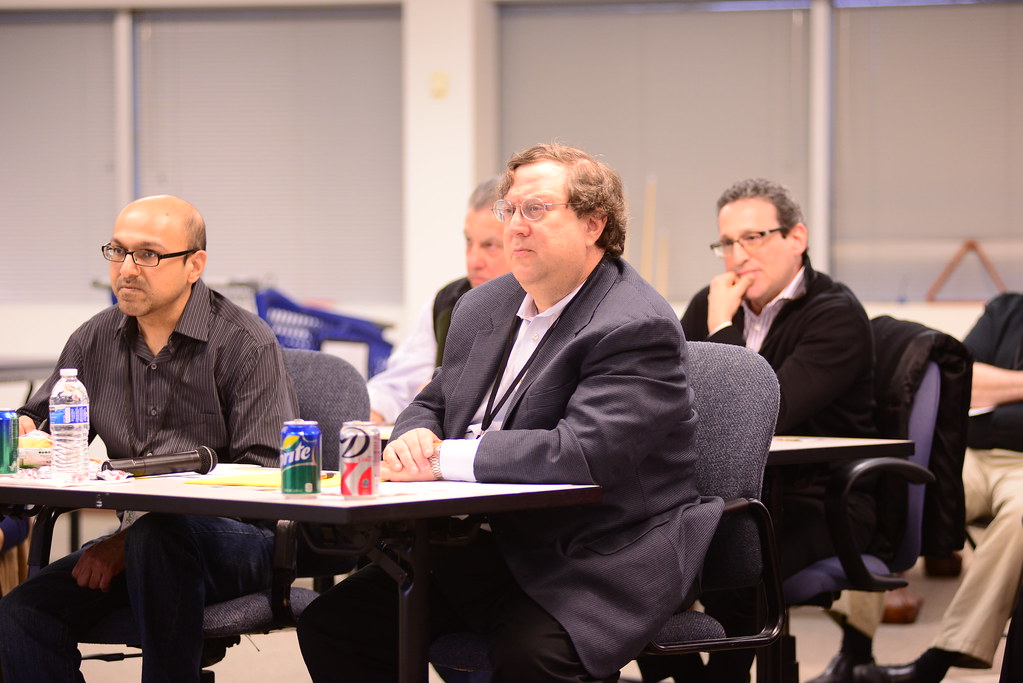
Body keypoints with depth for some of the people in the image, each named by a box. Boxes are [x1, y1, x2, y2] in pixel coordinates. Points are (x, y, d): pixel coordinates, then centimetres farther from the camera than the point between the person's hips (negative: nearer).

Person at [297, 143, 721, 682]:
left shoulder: (637, 329, -15)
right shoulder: (483, 307, 13)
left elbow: (583, 453, -27)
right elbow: (433, 405, 23)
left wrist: (442, 459, -20)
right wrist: (414, 438, -5)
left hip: (599, 563, -8)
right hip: (480, 547, 8)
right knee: (331, 622, -4)